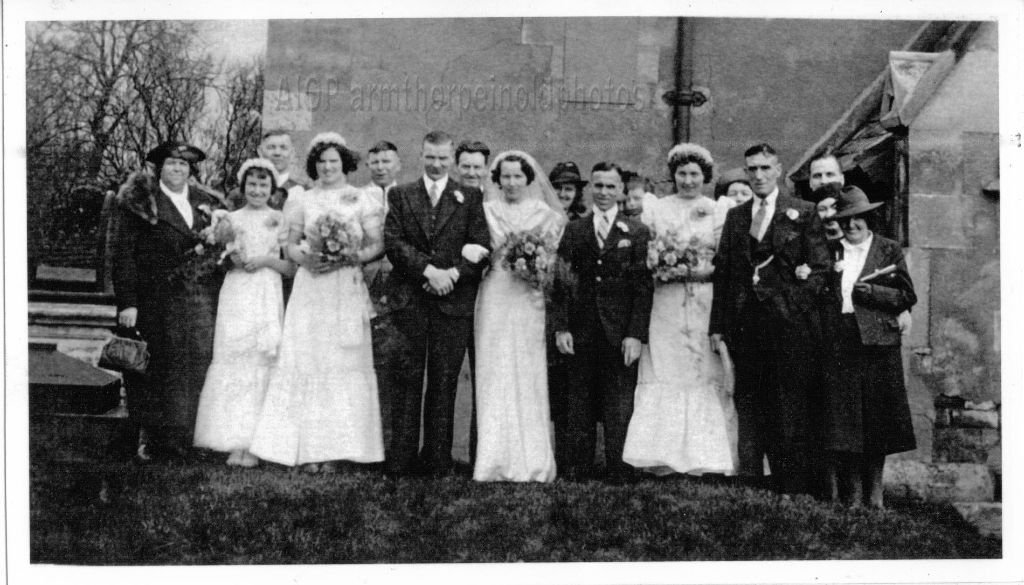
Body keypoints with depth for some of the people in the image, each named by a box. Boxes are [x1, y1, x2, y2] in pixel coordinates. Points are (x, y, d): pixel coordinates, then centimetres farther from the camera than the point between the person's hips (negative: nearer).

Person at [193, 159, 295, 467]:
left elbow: (293, 267, 5)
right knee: (232, 363, -5)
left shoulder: (281, 220, 7)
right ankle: (234, 443, -2)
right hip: (235, 295, 0)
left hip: (268, 297, 0)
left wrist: (267, 260, -9)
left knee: (261, 366, -4)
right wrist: (230, 258, -8)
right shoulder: (232, 219, 9)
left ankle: (254, 444, -1)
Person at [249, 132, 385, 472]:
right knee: (308, 362, -4)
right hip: (310, 288, 1)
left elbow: (377, 244, 2)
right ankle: (310, 448, -2)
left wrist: (350, 257, -14)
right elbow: (291, 246, 10)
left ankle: (335, 448, 0)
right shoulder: (303, 201, 11)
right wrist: (306, 259, -11)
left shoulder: (362, 201, 6)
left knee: (344, 365, -4)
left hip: (347, 291, -1)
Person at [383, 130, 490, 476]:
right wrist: (429, 270, -13)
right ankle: (401, 460, 4)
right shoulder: (400, 195, 11)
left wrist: (452, 273, -13)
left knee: (444, 383, 3)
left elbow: (482, 246, 1)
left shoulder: (470, 198, 9)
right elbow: (392, 242, -1)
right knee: (406, 380, 0)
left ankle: (437, 461, 9)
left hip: (453, 301, 0)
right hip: (409, 301, 0)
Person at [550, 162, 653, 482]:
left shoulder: (637, 232, 4)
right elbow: (560, 282, 7)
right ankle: (576, 471, 13)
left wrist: (636, 334, -8)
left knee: (620, 409, 1)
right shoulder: (574, 230, 10)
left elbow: (643, 287, -1)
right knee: (579, 408, 5)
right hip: (582, 332, 2)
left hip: (621, 333, -2)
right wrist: (560, 327, -3)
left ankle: (620, 474, 8)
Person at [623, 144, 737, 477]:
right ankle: (663, 461, -3)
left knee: (708, 379, -5)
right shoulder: (655, 212, 10)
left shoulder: (721, 211, 8)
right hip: (666, 308, 0)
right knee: (664, 378, -5)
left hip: (708, 309, 0)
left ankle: (707, 459, 0)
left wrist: (702, 272, -10)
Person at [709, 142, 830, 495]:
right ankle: (749, 483, 11)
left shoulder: (803, 214, 4)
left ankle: (795, 489, 3)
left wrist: (799, 307, -10)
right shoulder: (735, 216, 16)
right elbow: (722, 272, 12)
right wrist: (718, 325, 6)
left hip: (790, 323, -4)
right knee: (748, 403, 6)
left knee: (794, 409, -3)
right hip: (746, 323, 4)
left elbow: (820, 267, 0)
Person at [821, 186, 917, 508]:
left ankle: (874, 492, 12)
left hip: (877, 342, -1)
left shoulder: (889, 250, 7)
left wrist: (870, 291, -12)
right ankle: (849, 493, 7)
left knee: (876, 419, 2)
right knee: (842, 418, 0)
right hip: (839, 342, 2)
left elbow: (907, 297, 0)